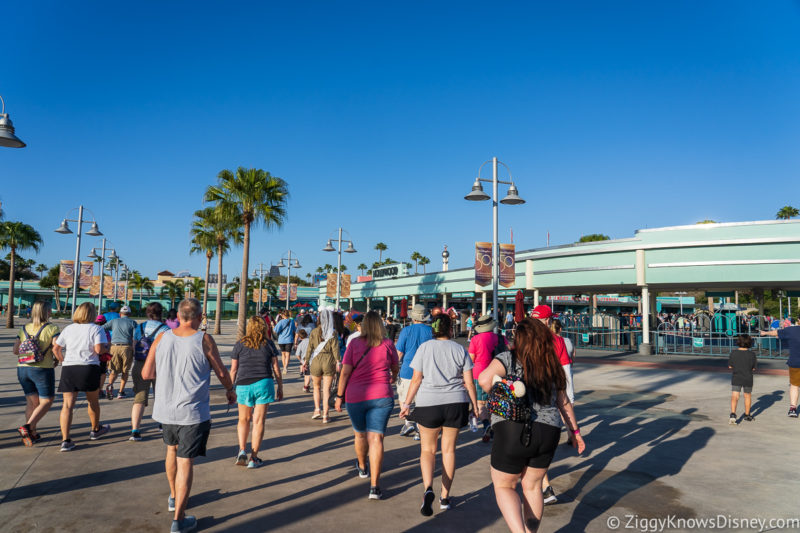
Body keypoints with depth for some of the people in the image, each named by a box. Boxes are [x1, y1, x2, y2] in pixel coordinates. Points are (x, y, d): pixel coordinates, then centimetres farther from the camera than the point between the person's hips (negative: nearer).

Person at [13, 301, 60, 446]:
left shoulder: (24, 329, 8)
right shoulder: (52, 328, -7)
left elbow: (15, 350, 7)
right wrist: (56, 361, 4)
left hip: (23, 368, 6)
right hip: (43, 369, -6)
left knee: (31, 402, 15)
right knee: (46, 402, 5)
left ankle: (32, 434, 17)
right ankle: (27, 427, -11)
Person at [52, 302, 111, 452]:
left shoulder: (69, 329, 10)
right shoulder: (96, 329, -4)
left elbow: (56, 349, 9)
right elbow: (98, 349, -16)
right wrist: (106, 349, 5)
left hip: (68, 368, 3)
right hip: (89, 367, -3)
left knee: (67, 404, 1)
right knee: (93, 401, 17)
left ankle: (65, 440, -6)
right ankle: (95, 430, 35)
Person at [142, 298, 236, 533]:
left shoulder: (161, 339, -2)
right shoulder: (204, 340, -12)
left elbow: (146, 374, 3)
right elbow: (221, 373, -4)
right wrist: (230, 390, 15)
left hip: (166, 409, 5)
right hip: (193, 412, -5)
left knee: (172, 449, 26)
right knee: (185, 461, 2)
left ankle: (173, 497, 44)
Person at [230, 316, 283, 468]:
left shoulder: (239, 345, 3)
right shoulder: (269, 344, 2)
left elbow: (233, 370, 4)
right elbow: (276, 368, 4)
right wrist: (280, 387, 13)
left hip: (243, 385, 1)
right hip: (264, 384, -1)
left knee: (244, 420, 19)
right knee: (259, 422, 5)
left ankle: (242, 450, 3)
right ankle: (254, 458, 7)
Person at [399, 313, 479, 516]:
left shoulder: (424, 348, -3)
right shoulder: (459, 349, 2)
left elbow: (416, 380, -4)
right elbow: (469, 382, 1)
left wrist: (407, 404, 4)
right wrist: (474, 404, 12)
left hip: (428, 403, -1)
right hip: (455, 403, 2)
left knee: (428, 449, 10)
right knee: (449, 449, 13)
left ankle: (428, 488, -12)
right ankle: (445, 497, 19)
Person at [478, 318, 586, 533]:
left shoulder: (508, 359, -6)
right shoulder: (552, 365, 9)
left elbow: (485, 379, -24)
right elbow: (563, 402, 15)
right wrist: (574, 430, 25)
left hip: (513, 430, -4)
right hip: (549, 431, 5)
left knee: (504, 485, 12)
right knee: (532, 486, 21)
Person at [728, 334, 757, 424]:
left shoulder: (733, 353, -8)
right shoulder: (752, 355, -10)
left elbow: (730, 366, -1)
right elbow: (753, 368, -2)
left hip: (736, 379, -1)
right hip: (748, 379, 1)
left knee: (734, 397, -4)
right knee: (747, 396, 20)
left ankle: (733, 414, -24)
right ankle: (747, 415, 34)